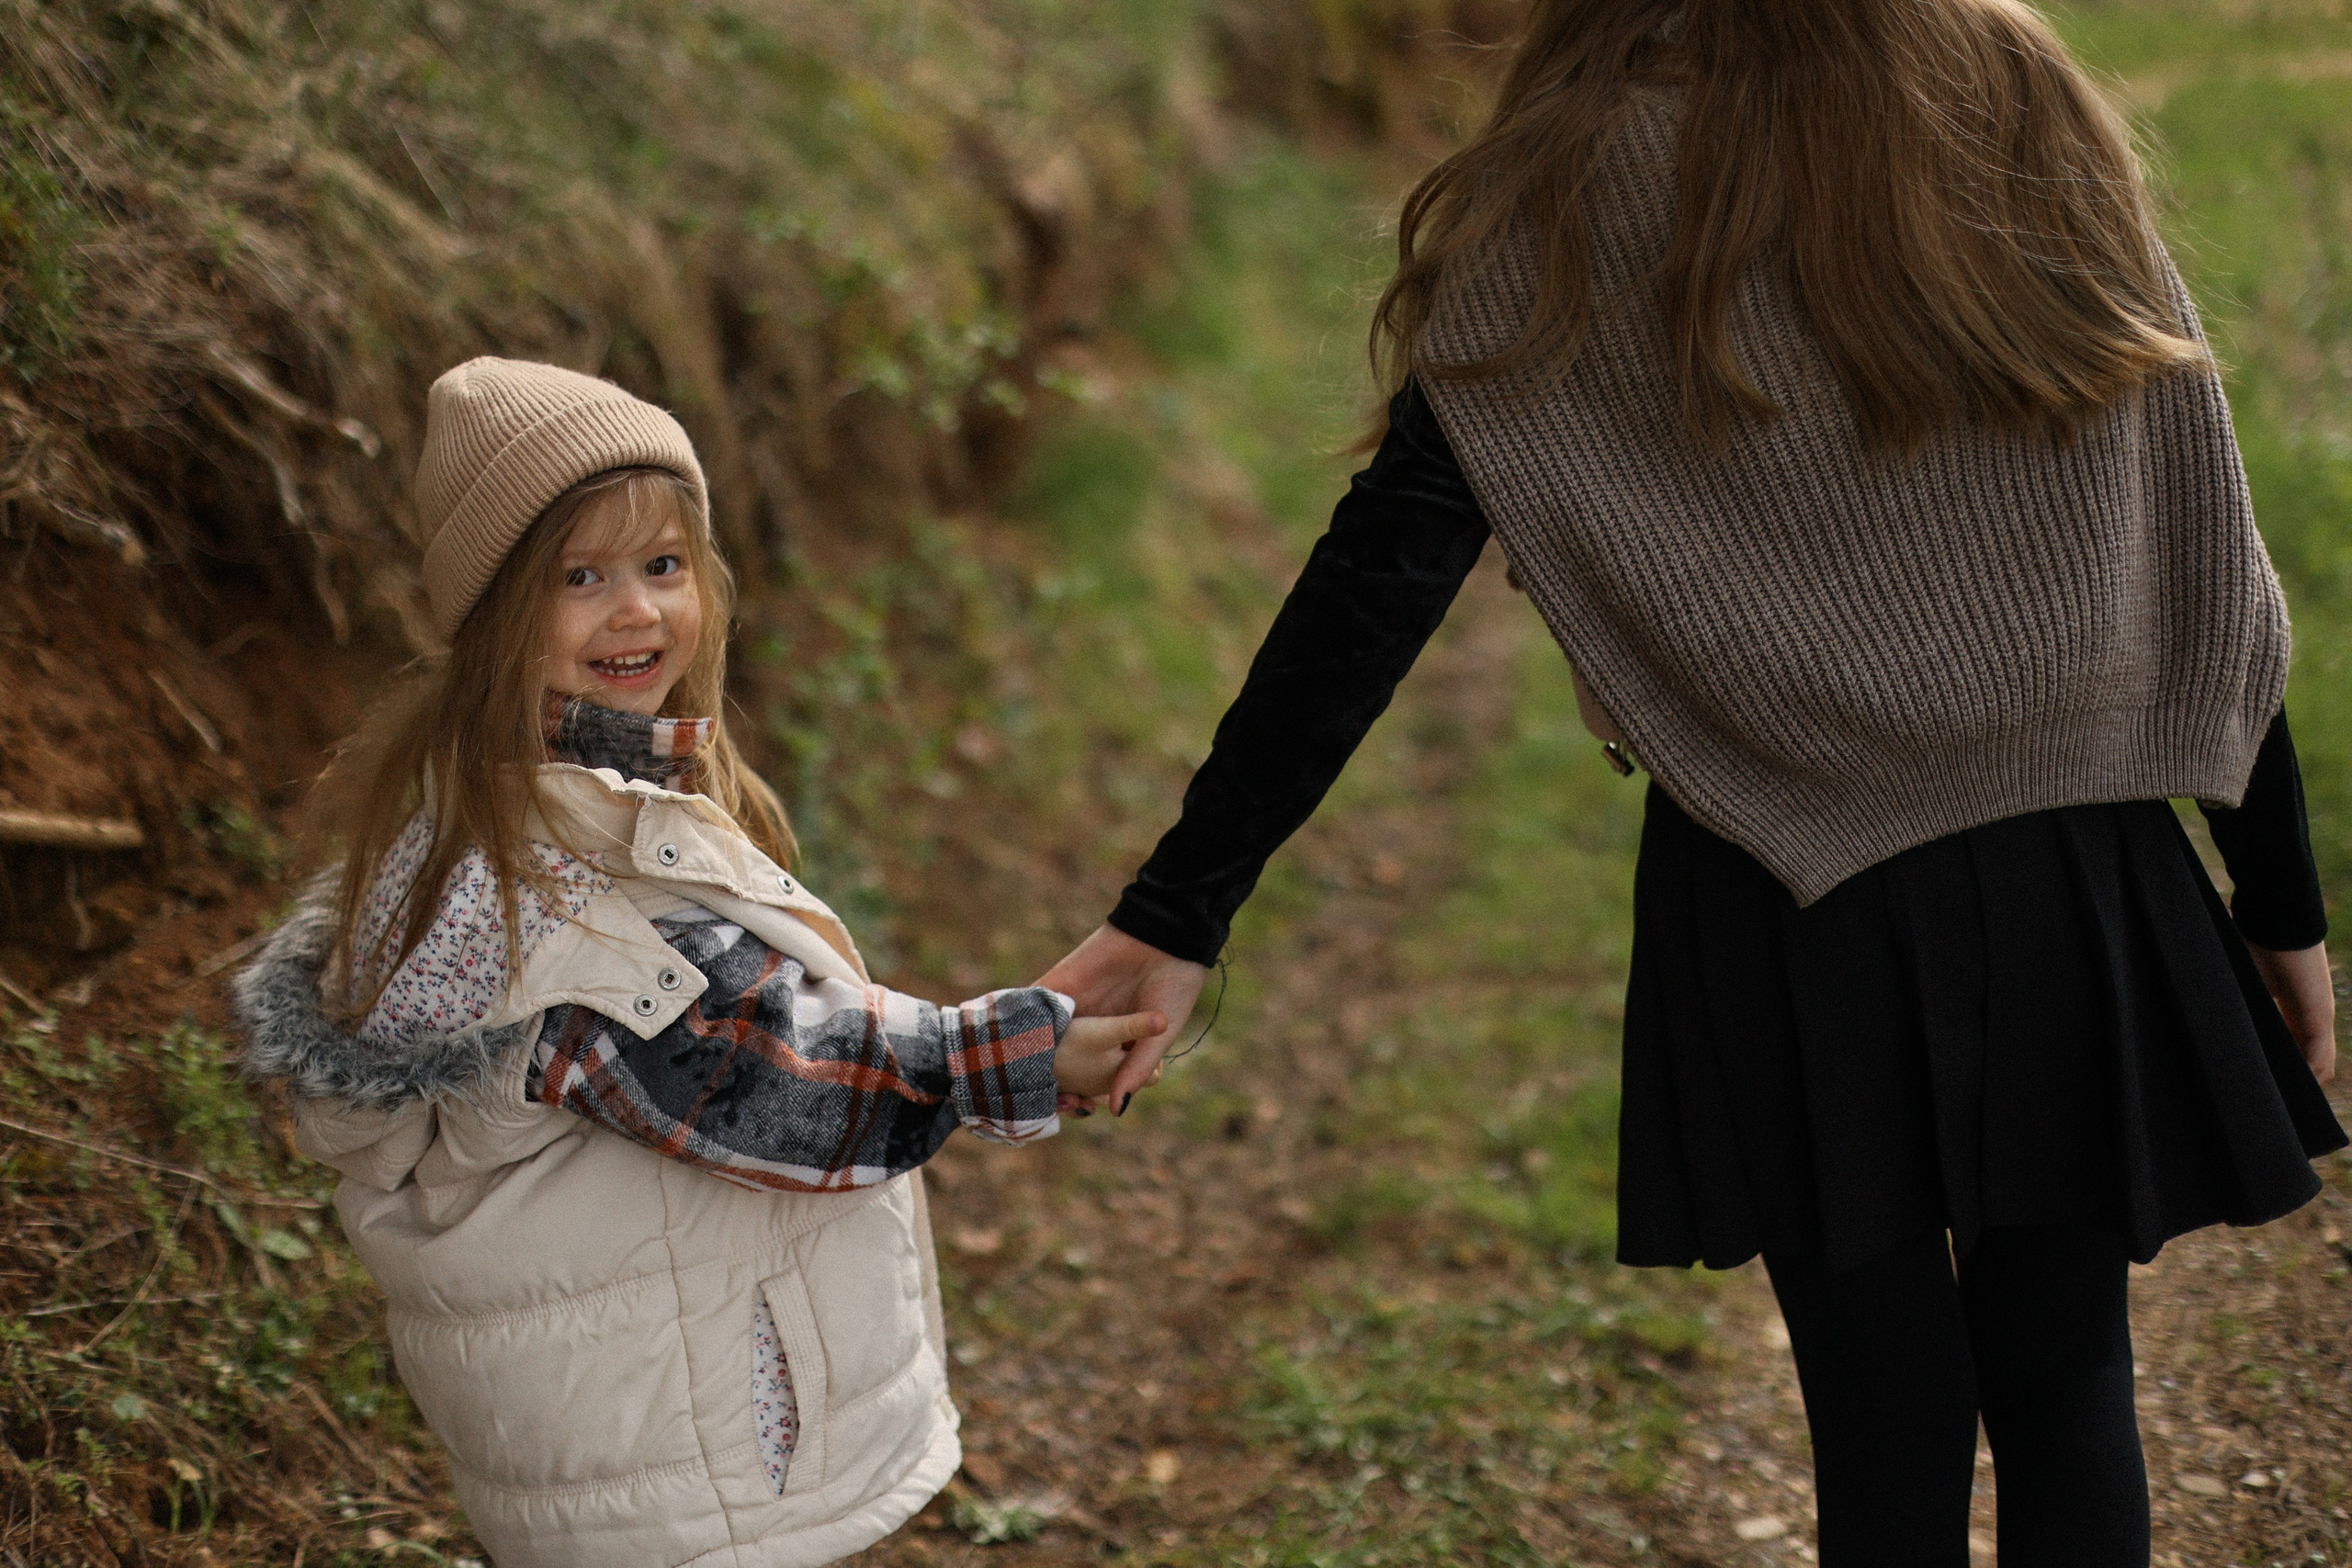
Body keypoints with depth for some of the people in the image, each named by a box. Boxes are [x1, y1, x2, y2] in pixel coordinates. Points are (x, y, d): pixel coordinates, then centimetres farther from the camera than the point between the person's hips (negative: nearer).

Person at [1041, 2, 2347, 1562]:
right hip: (2074, 888, 3)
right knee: (2067, 1389, 18)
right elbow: (2208, 566, 2)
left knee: (1889, 1430, 12)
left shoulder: (1572, 207, -9)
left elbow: (1373, 592, -14)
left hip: (1797, 911, -2)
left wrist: (1182, 909, -11)